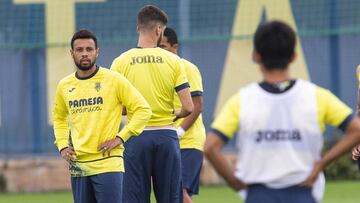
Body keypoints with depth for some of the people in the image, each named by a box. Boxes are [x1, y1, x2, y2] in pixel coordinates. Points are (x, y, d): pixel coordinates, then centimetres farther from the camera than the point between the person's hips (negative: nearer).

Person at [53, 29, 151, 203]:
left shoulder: (113, 80, -4)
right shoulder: (64, 86, 10)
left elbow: (143, 109, -4)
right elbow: (59, 118, 28)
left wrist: (120, 138, -10)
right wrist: (62, 146, 12)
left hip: (108, 164, -5)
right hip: (77, 166, 5)